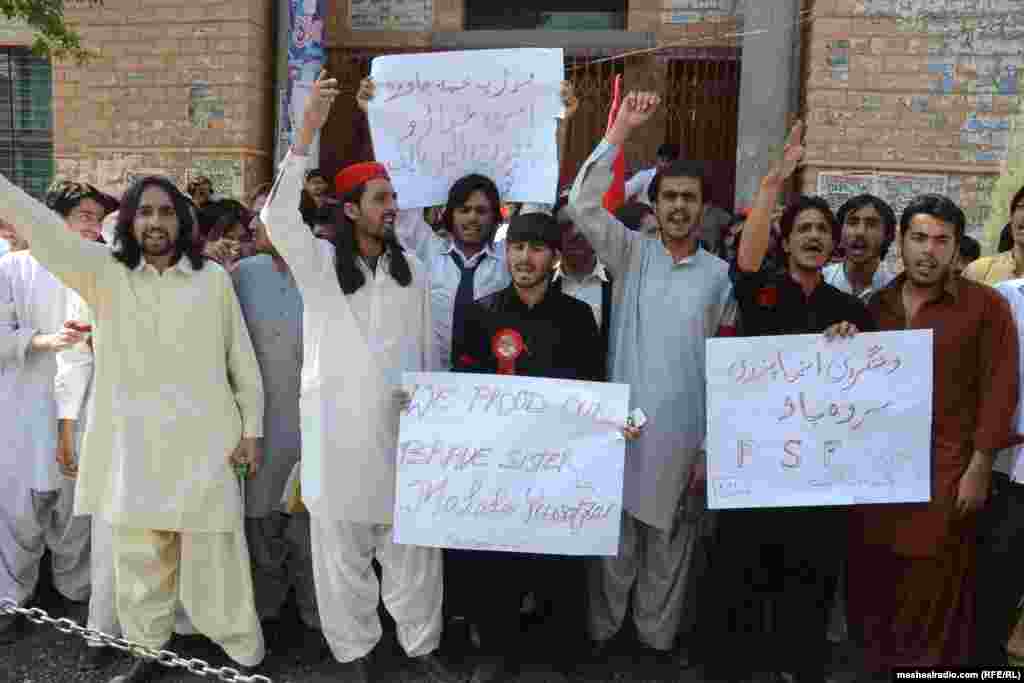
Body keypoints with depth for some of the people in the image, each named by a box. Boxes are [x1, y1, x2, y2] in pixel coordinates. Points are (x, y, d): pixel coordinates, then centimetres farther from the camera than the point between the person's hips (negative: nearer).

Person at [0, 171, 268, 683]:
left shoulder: (214, 278, 3)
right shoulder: (105, 273, 6)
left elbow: (242, 359, 5)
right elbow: (41, 227, -5)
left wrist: (252, 429, 3)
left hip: (204, 443, -2)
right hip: (134, 445, 2)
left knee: (215, 559, 3)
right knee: (140, 559, 13)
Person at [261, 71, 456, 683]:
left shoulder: (412, 271, 7)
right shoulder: (320, 263, -4)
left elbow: (426, 347, 12)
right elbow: (279, 216, -23)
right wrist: (308, 131, -30)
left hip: (402, 422, 3)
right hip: (338, 423, -2)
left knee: (412, 541, 10)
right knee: (342, 543, 8)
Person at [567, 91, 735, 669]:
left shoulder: (721, 274, 3)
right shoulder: (632, 254, 2)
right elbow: (584, 205, -13)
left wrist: (714, 444, 2)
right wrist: (622, 130, -16)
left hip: (684, 435, 1)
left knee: (669, 546, 14)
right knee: (615, 539, 11)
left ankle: (658, 638, 32)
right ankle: (603, 629, 29)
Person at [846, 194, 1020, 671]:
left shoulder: (986, 305, -5)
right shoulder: (877, 304, 8)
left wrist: (978, 469, -10)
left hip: (944, 473, -4)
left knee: (933, 594, 6)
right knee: (872, 586, 14)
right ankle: (876, 664, 34)